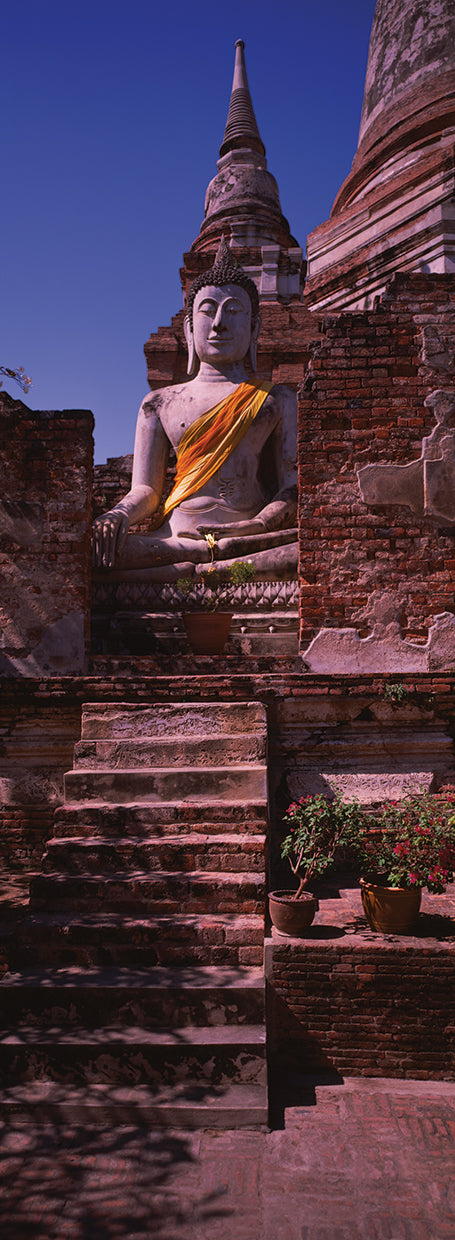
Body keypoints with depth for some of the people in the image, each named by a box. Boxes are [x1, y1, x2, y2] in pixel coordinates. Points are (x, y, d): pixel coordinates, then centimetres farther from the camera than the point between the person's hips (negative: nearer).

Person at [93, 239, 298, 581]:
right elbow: (145, 490, 14)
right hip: (174, 537, 1)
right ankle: (230, 553, -30)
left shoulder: (278, 400, 19)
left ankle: (190, 571, -34)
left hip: (252, 534, -1)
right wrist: (120, 515, -11)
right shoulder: (160, 402, 22)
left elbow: (294, 488, 7)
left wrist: (258, 525, -16)